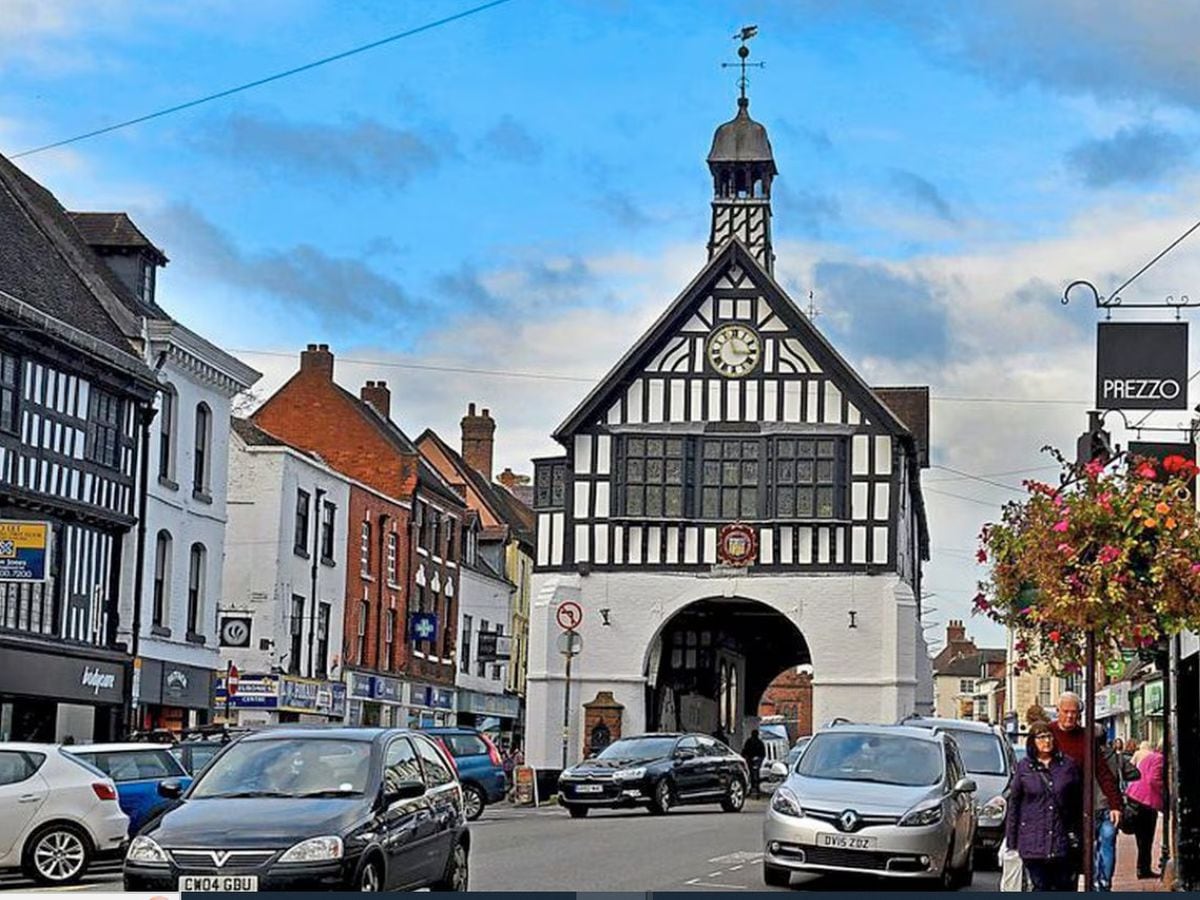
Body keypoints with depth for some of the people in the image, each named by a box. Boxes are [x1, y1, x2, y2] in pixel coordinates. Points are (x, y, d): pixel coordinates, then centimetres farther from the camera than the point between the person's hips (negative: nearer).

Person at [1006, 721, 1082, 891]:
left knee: (1064, 885, 5)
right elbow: (1013, 803, 5)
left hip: (1061, 838, 1)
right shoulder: (1024, 767, 2)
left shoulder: (1067, 765, 4)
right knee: (1041, 886, 2)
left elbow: (1078, 799, 9)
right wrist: (1011, 839, 3)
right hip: (1032, 840, -1)